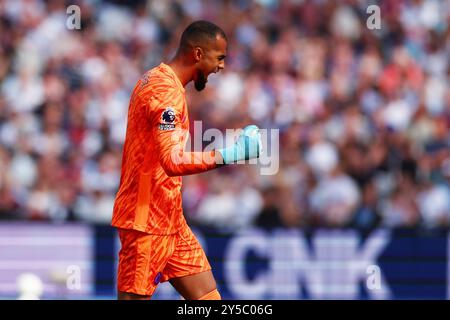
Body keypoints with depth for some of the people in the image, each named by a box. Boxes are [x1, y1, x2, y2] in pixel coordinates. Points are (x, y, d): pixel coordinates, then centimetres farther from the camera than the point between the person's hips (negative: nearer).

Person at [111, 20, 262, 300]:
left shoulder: (155, 80, 14)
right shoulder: (167, 92, -19)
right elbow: (174, 161, -30)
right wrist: (234, 153, -30)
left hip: (170, 220, 10)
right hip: (148, 223, -10)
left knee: (207, 295, 5)